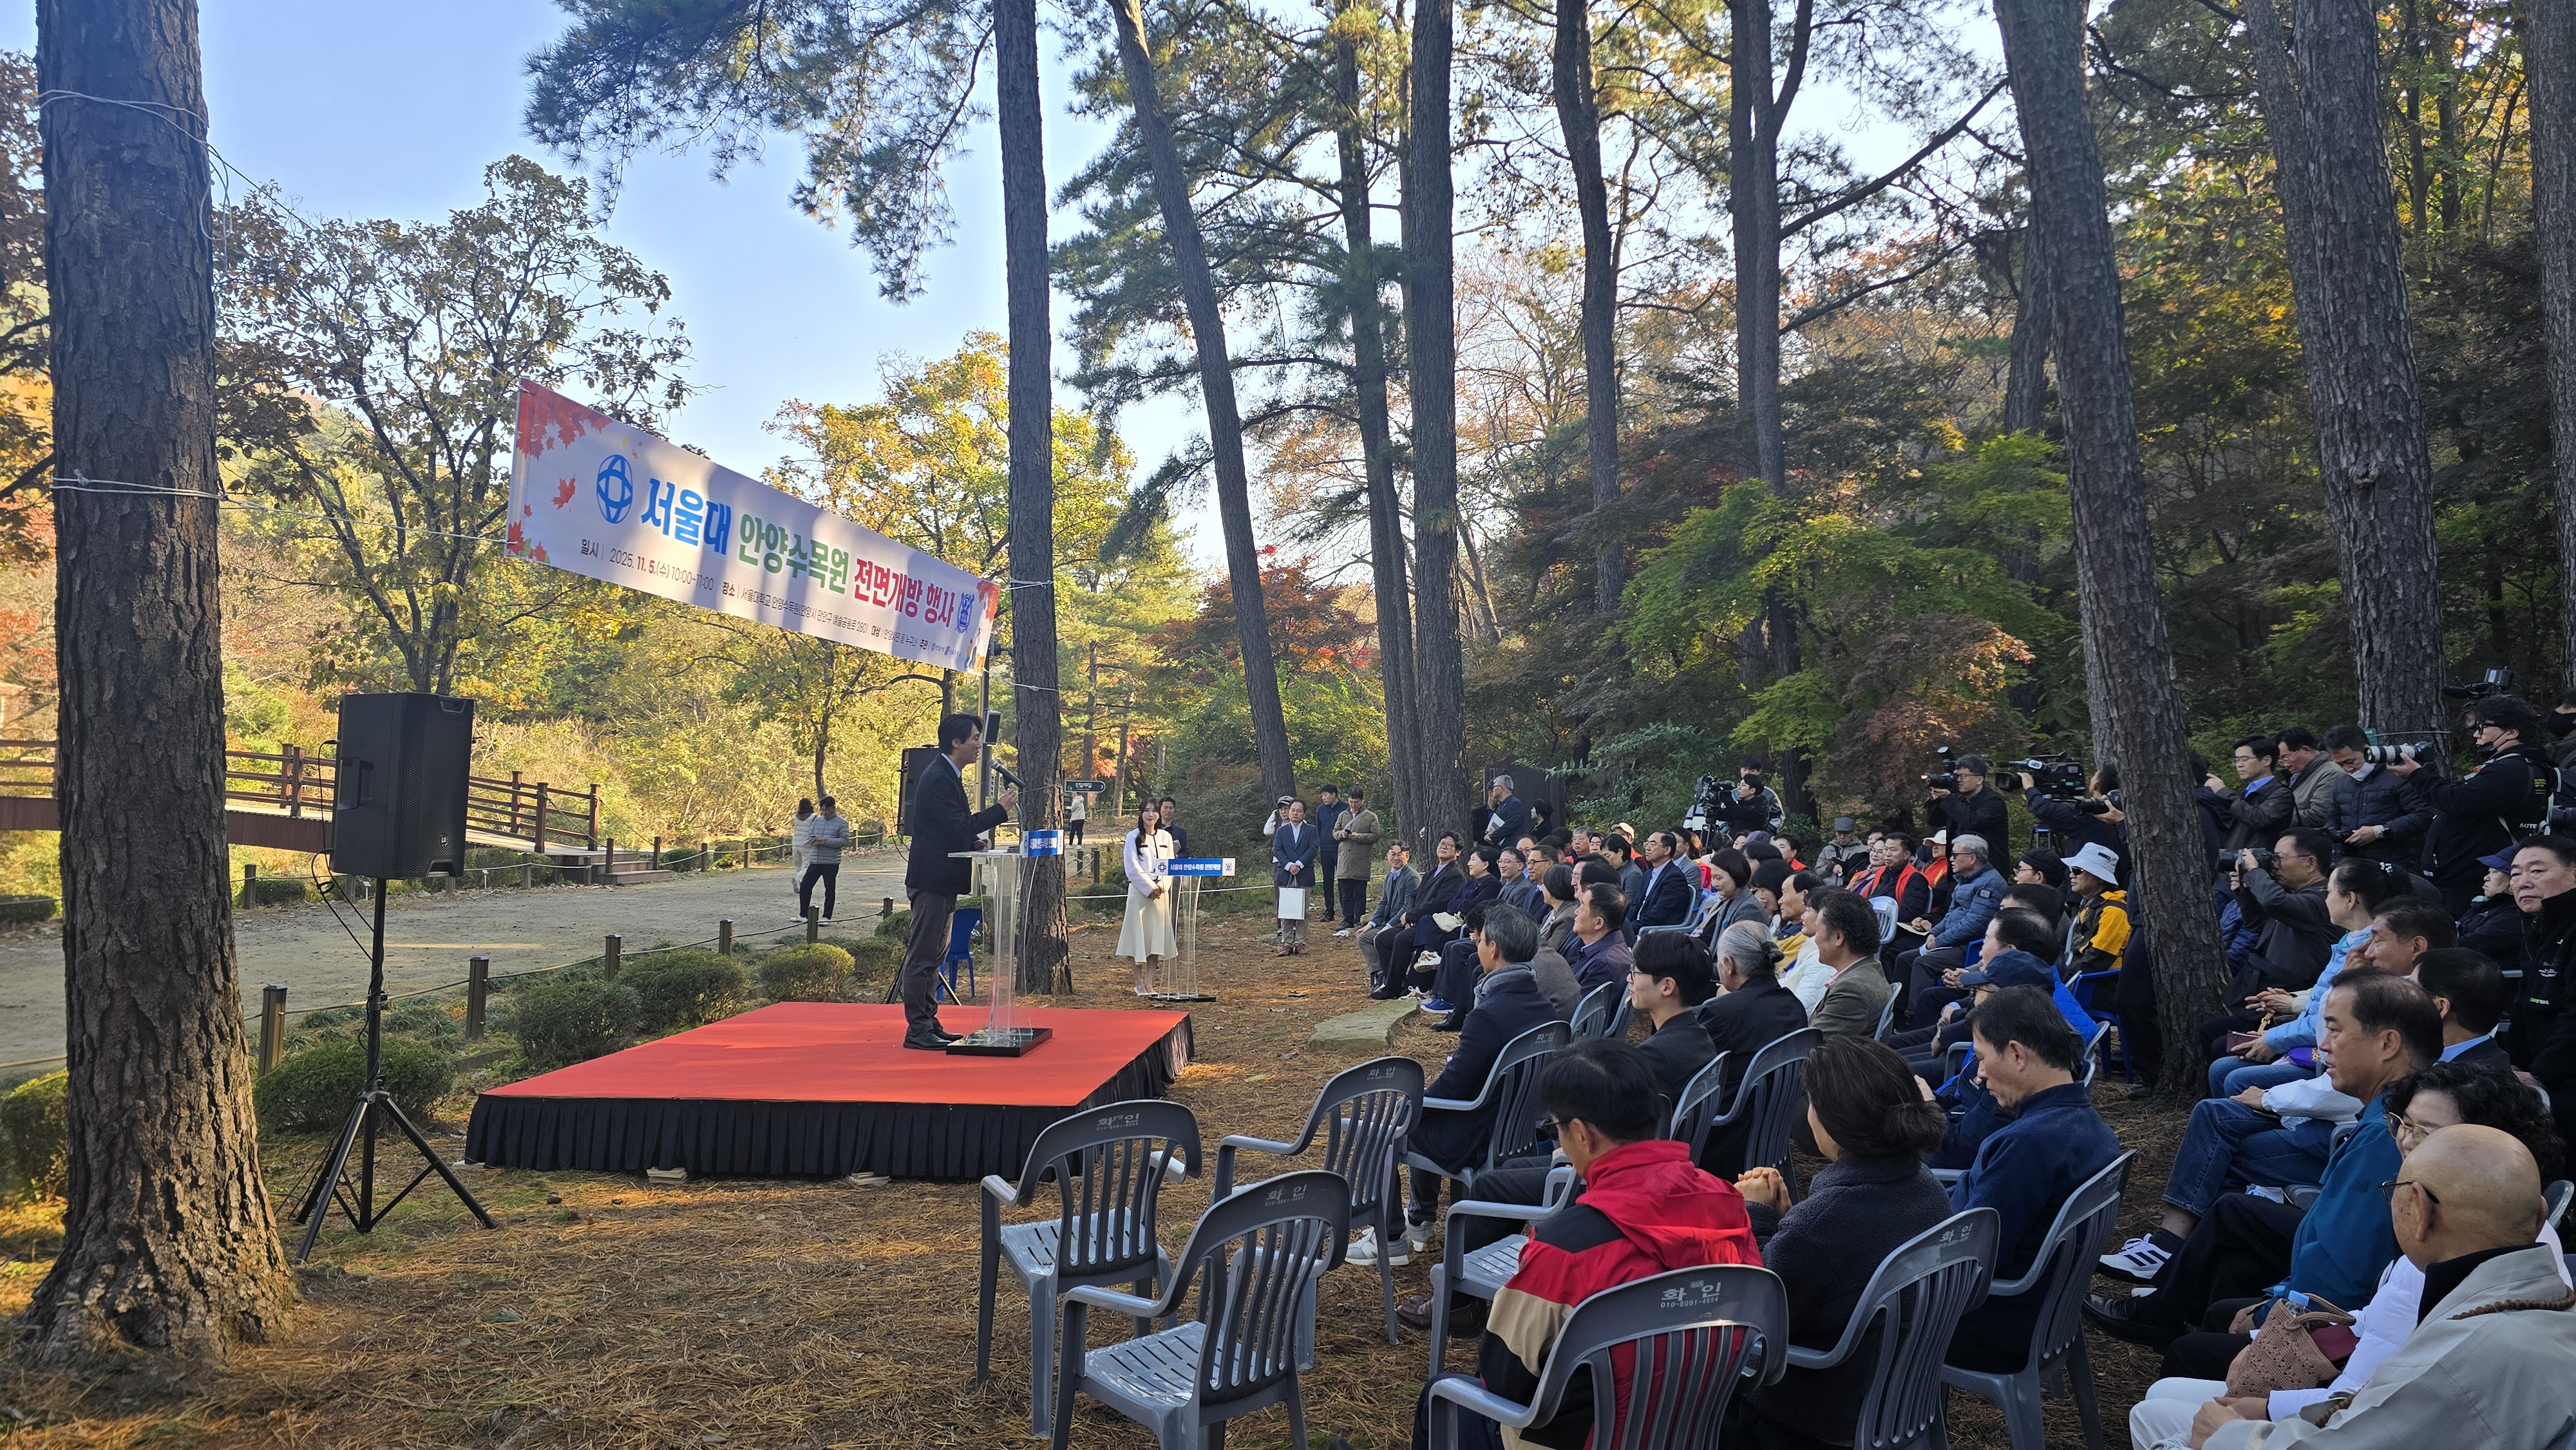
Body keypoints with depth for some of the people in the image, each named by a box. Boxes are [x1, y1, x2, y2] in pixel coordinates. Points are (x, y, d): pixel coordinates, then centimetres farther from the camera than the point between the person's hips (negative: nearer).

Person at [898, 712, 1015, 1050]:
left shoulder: (948, 776, 15)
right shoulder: (938, 779, -18)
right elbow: (958, 828, -23)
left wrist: (977, 843, 7)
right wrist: (1000, 810, -16)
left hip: (942, 881, 11)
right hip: (932, 880, -11)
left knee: (933, 954, 15)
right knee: (923, 955, -5)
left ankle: (928, 1023, 23)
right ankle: (917, 1029, -1)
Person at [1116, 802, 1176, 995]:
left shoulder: (1166, 837, 11)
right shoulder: (1133, 837, 0)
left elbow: (1170, 865, 11)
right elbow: (1132, 868, -6)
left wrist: (1161, 888, -3)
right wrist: (1150, 888, -11)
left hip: (1161, 892, 3)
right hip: (1140, 892, -3)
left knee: (1157, 936, 1)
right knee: (1139, 935, -2)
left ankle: (1149, 982, 5)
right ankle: (1140, 983, 5)